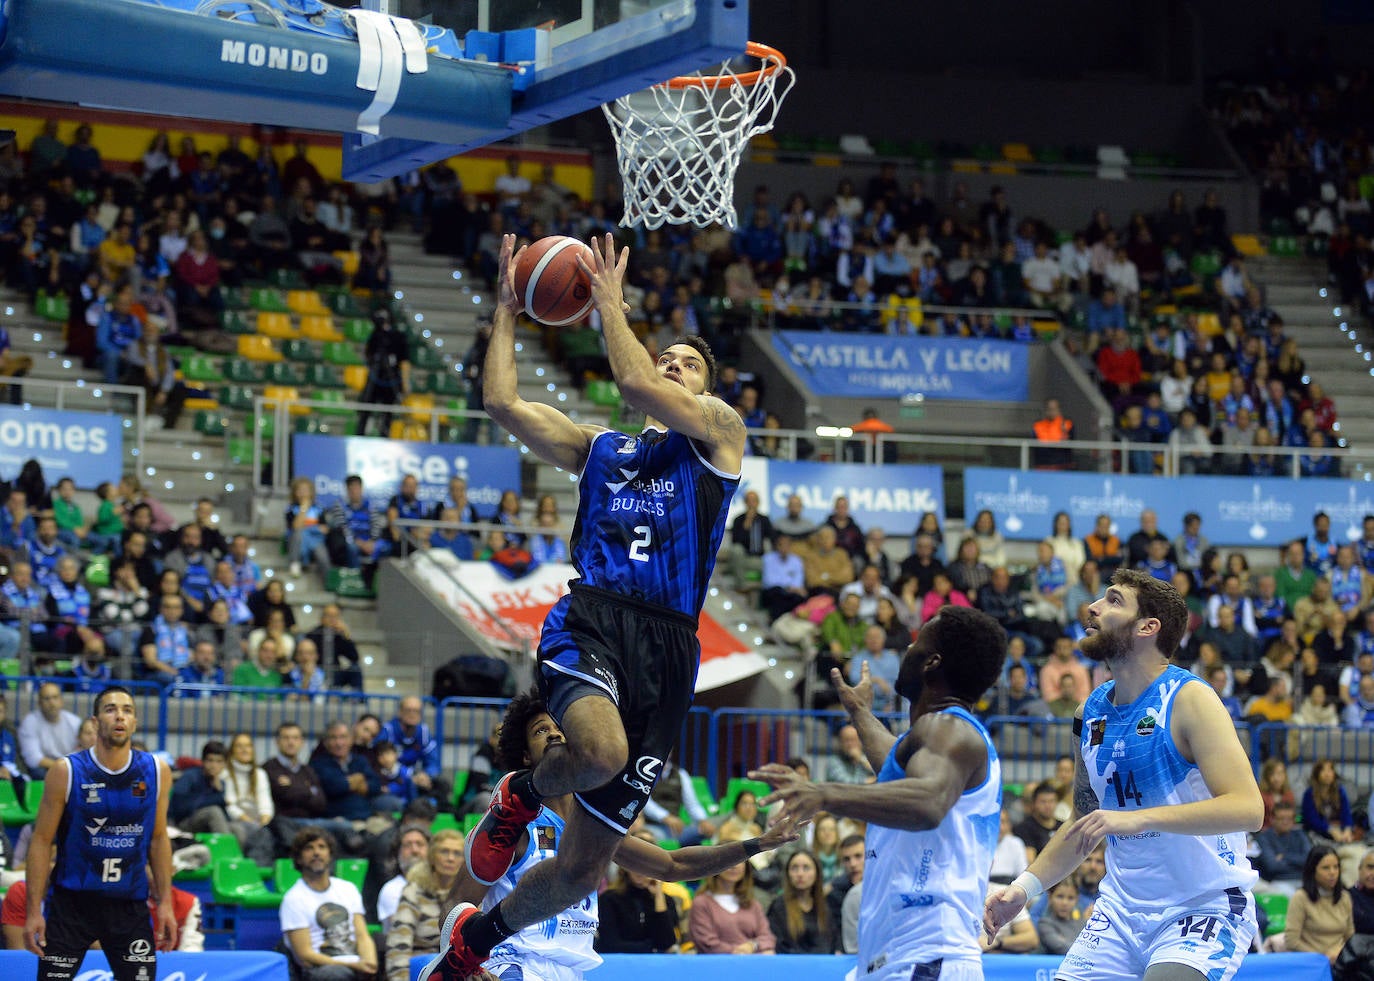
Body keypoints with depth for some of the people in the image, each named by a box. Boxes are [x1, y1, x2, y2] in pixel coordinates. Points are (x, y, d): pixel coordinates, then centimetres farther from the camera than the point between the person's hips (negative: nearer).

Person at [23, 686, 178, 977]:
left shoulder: (156, 772, 1)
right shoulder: (66, 772, -8)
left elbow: (159, 839, 10)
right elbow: (42, 842, -5)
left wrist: (166, 903, 5)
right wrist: (34, 910, -9)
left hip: (130, 905, 2)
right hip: (70, 900, -2)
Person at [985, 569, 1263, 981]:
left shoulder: (1189, 699, -13)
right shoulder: (1091, 711, 8)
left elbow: (1248, 808, -25)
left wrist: (1136, 819, -32)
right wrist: (1026, 886, 9)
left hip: (1205, 906, -7)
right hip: (1122, 907, 7)